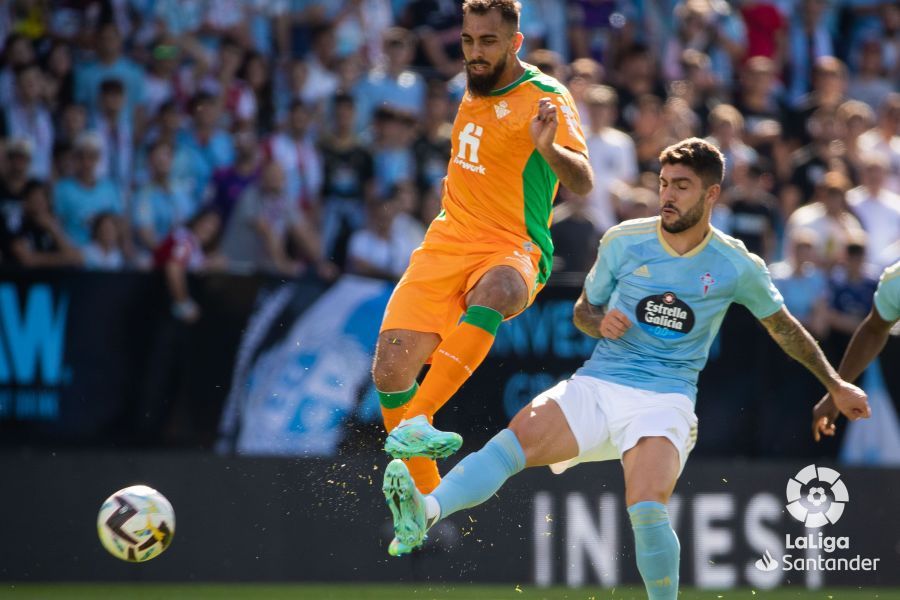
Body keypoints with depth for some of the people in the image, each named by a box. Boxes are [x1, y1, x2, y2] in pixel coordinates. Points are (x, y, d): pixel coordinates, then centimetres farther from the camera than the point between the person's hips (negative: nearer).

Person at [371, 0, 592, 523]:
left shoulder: (545, 97, -8)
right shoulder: (475, 88, 14)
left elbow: (583, 184, -23)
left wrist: (549, 148, -40)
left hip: (513, 250, -7)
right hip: (447, 244, 7)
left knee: (495, 290, -43)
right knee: (391, 370, -8)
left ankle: (416, 423, -52)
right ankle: (426, 497, 10)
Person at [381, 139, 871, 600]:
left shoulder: (737, 266, 3)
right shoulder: (624, 242, 6)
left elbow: (785, 328, 18)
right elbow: (582, 310, 17)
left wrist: (836, 385, 25)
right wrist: (601, 322, -7)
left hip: (665, 399, -2)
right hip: (596, 386, 2)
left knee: (647, 509, -28)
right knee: (515, 440, -26)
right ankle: (425, 513, -45)